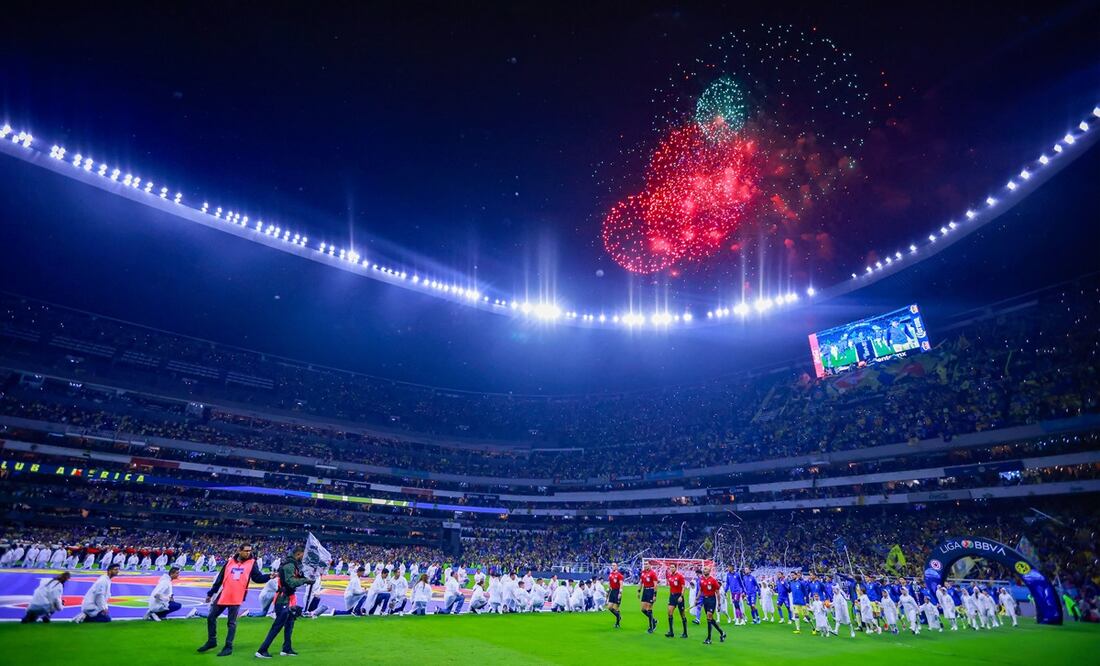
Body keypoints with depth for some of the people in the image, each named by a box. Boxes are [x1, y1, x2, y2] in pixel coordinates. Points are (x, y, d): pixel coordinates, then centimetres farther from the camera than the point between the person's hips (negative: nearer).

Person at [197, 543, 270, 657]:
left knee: (232, 622, 2)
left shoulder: (252, 563, -1)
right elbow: (219, 579, 12)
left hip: (236, 598, -4)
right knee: (211, 617, 13)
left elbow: (258, 578, -5)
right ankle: (212, 641, 32)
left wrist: (269, 576, -23)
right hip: (222, 596, 4)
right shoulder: (229, 562, 5)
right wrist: (210, 593, 15)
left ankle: (228, 647, 13)